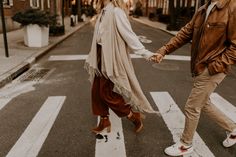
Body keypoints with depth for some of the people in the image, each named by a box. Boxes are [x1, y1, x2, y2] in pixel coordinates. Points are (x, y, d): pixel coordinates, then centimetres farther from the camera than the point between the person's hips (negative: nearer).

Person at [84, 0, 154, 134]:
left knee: (107, 93, -2)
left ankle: (134, 116, 17)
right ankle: (104, 121, 29)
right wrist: (92, 58, 20)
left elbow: (129, 35, -20)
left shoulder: (116, 12, -17)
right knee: (97, 91, 12)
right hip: (102, 59, 9)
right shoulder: (103, 12, 10)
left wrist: (145, 53, -25)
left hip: (112, 60, -9)